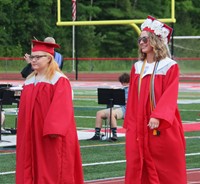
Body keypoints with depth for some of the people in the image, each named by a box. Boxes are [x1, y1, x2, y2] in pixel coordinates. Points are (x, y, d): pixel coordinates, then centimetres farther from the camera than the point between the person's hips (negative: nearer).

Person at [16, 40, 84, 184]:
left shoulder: (59, 80, -9)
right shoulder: (29, 80, 13)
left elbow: (61, 107, -19)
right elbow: (26, 109, 16)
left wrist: (54, 129, -27)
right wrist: (23, 134, 13)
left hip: (52, 136, -7)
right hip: (33, 135, 7)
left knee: (53, 169, -3)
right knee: (35, 166, 8)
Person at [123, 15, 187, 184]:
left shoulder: (170, 67, -7)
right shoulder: (137, 67, 9)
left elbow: (170, 96, -17)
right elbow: (132, 98, 12)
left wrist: (158, 117, -31)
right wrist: (129, 124, 9)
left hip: (163, 128, -5)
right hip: (139, 128, 5)